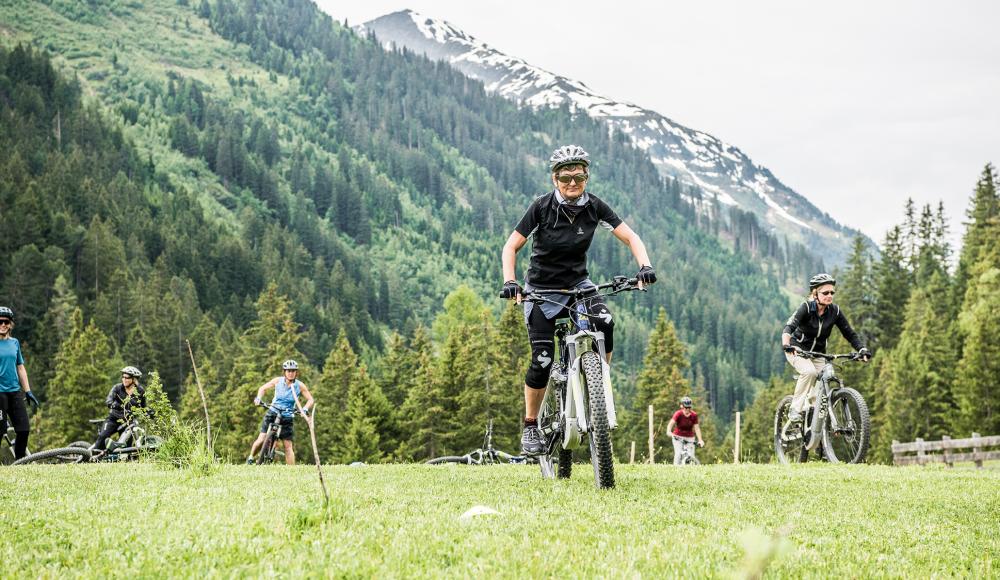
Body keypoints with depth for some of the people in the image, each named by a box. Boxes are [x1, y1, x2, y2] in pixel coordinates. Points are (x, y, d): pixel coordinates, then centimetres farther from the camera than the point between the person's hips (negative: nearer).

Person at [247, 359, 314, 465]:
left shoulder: (300, 386, -6)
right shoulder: (278, 381, -4)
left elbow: (310, 400, -1)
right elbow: (263, 388, 9)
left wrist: (305, 409, -21)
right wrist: (258, 397, -10)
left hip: (287, 417, 0)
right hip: (272, 413, 0)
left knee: (288, 446, -4)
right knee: (262, 439, -11)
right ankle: (251, 458, 16)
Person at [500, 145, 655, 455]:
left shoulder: (594, 206, -9)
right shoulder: (542, 206, -16)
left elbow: (630, 237, -8)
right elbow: (511, 247, -13)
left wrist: (645, 266, -27)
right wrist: (510, 281, -29)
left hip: (578, 283, 2)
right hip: (542, 289, -2)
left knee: (604, 322, -29)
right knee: (542, 360, -10)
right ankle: (530, 426, 9)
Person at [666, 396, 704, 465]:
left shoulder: (694, 415, -11)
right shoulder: (678, 414, -19)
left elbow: (696, 428, -10)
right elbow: (671, 423, -31)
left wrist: (700, 440, -17)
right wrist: (669, 432, -49)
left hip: (689, 437, 2)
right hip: (678, 437, -2)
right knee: (678, 453, -18)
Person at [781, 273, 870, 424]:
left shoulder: (835, 311, -10)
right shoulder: (806, 307, -21)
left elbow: (850, 333, -6)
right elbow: (789, 327, -35)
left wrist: (862, 349, -23)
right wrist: (786, 345, -54)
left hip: (818, 354, 4)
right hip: (797, 351, -4)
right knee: (810, 372, -32)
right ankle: (795, 409, -22)